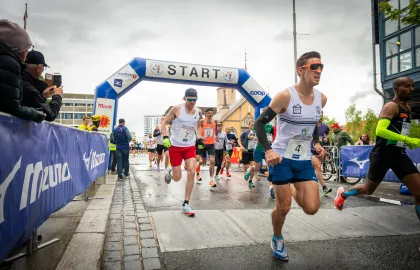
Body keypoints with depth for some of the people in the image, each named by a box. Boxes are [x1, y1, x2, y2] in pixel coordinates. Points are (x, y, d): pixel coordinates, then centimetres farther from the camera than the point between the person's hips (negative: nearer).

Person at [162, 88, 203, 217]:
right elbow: (164, 123, -5)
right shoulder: (177, 109, -11)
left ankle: (186, 204, 0)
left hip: (190, 147, 3)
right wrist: (165, 137, -19)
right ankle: (169, 173, 40)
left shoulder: (198, 112, 1)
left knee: (191, 172, -14)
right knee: (177, 178, -1)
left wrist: (199, 139, 6)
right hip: (175, 146, -3)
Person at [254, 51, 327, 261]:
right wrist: (268, 150, -25)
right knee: (283, 207, 2)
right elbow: (259, 123, -13)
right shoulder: (285, 96, -16)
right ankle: (277, 239, 33)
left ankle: (291, 190, 32)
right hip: (281, 159, -5)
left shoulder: (322, 98, 3)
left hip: (304, 161, 5)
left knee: (312, 208, -1)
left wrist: (317, 143, 4)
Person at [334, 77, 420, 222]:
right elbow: (380, 130, -29)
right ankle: (342, 194, 39)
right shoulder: (391, 106, -13)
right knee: (368, 190, 11)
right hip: (383, 153, -7)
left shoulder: (408, 108, 14)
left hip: (399, 154, 8)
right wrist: (408, 140, -30)